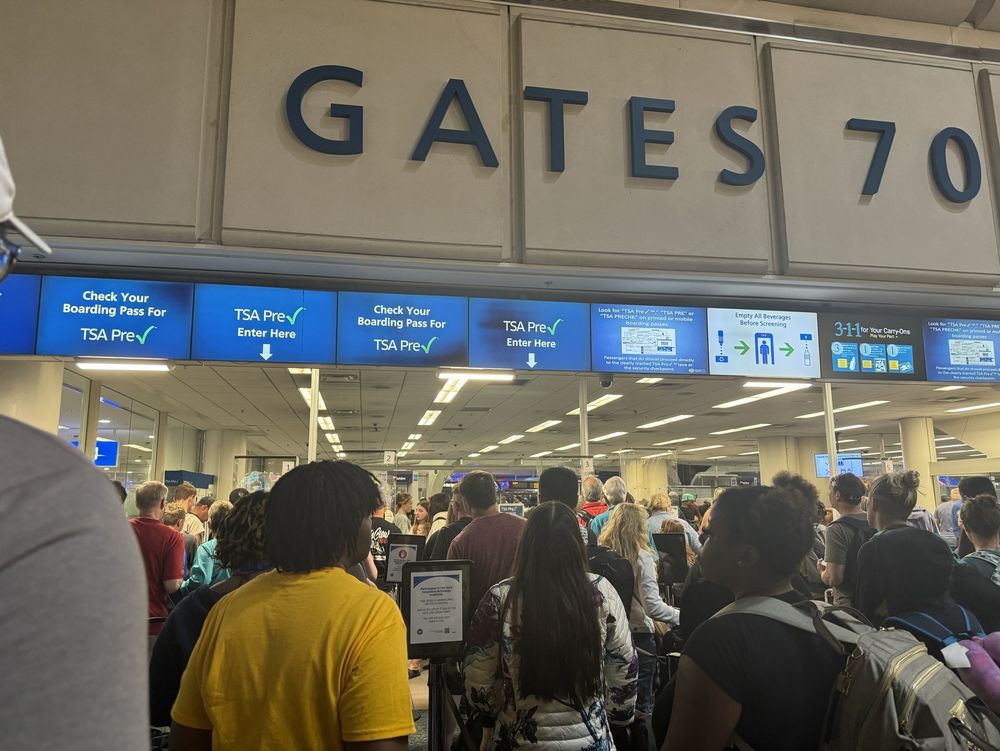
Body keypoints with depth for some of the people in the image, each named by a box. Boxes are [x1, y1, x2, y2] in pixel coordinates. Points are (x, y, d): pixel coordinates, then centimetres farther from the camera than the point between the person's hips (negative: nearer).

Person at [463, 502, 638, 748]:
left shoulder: (500, 599, -16)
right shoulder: (602, 593, -12)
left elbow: (477, 686, -9)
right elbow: (624, 670, -2)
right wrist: (619, 715, 16)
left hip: (521, 739, -1)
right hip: (592, 739, 1)